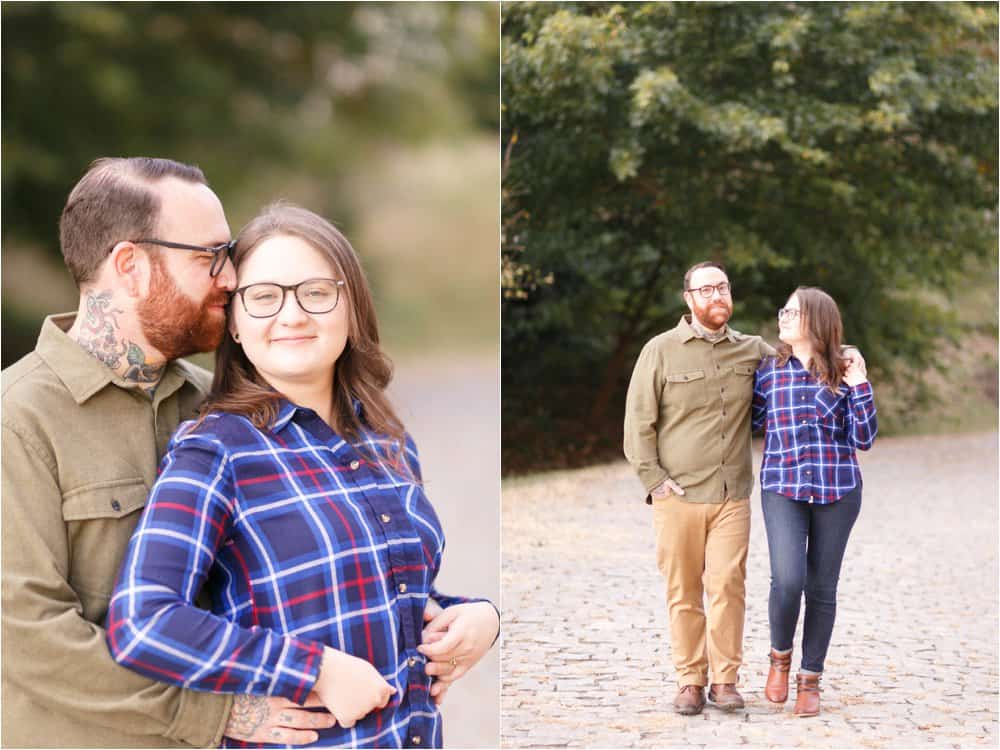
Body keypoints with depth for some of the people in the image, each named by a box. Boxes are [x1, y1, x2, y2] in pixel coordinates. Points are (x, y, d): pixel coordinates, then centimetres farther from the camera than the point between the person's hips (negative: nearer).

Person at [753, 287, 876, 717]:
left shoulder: (843, 375, 4)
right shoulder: (768, 372, 7)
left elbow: (863, 439, 1)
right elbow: (747, 423, 17)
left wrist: (859, 388, -7)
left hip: (837, 491, 0)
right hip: (783, 491, 0)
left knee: (821, 588, 5)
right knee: (787, 581, -17)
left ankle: (810, 680, 19)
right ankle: (780, 656, 12)